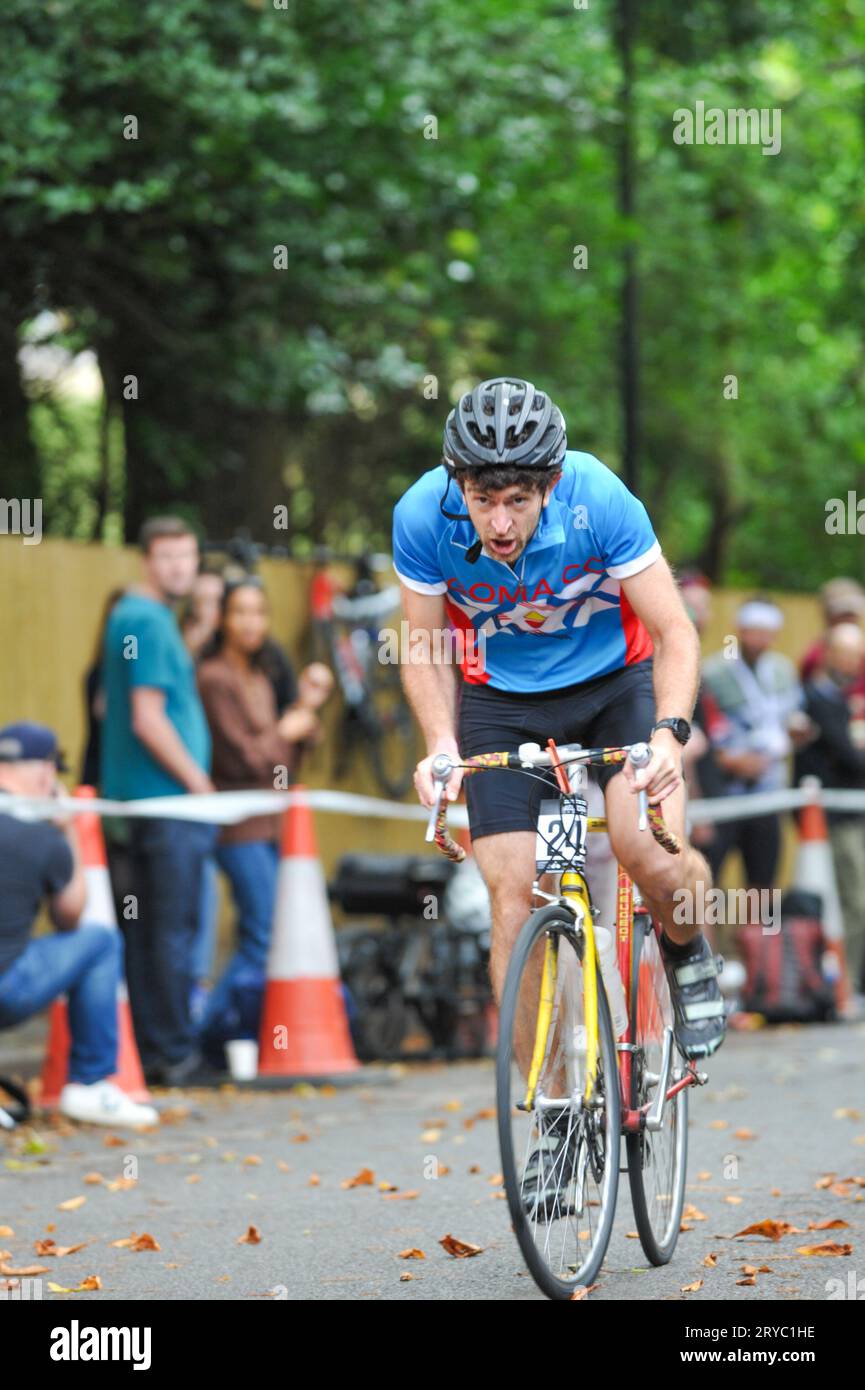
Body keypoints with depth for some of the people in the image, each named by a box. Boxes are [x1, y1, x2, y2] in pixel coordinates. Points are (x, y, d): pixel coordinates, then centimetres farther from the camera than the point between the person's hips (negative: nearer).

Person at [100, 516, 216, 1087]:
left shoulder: (135, 616, 17)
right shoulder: (148, 622, -14)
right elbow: (148, 719, -19)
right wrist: (199, 783, -11)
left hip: (146, 798, 10)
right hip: (167, 800, -10)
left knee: (149, 928, 11)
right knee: (173, 928, -6)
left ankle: (152, 1050, 15)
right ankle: (175, 1053, -2)